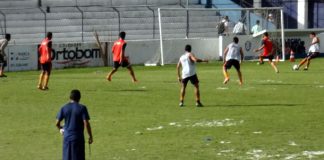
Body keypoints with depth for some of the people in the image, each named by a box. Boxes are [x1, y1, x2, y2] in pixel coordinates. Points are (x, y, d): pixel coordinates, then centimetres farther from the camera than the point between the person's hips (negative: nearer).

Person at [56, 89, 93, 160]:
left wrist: (60, 129, 26)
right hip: (78, 138, -3)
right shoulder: (82, 108, -8)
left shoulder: (64, 108, 2)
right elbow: (86, 123, -13)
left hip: (67, 137, 3)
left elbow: (57, 123, 4)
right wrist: (90, 136, -4)